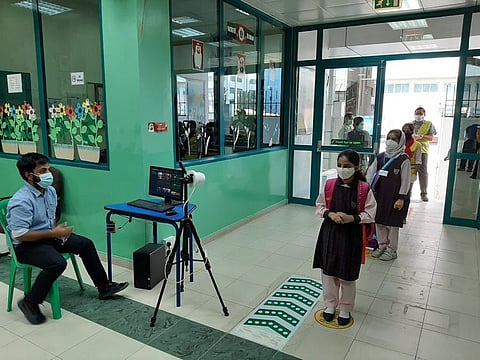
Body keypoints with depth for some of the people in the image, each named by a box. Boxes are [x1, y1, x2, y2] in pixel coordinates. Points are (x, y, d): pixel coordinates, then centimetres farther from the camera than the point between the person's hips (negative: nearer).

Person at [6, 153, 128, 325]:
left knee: (86, 244, -1)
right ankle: (30, 303, -9)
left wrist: (58, 230, -3)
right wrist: (53, 233, -25)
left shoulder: (50, 191, 2)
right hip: (26, 245, -8)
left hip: (49, 236, 9)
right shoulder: (21, 201, -25)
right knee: (57, 263, -32)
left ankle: (103, 287, 10)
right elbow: (19, 234, -28)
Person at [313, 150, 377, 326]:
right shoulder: (329, 185, -4)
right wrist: (330, 214, -15)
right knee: (328, 271, 13)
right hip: (330, 232, 3)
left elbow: (370, 214, -6)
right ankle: (330, 305, 34)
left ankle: (345, 309, 31)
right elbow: (319, 207, 4)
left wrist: (352, 218, -21)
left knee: (347, 275, 9)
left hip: (351, 235, -2)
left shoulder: (364, 189, -11)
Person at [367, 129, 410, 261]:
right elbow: (370, 173, 10)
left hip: (394, 197, -5)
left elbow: (405, 180, -9)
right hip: (379, 195, 5)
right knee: (379, 221, 12)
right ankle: (382, 246, 28)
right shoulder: (380, 157, 6)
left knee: (392, 223, 4)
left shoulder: (403, 159, -8)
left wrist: (401, 198, -12)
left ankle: (391, 250, 17)